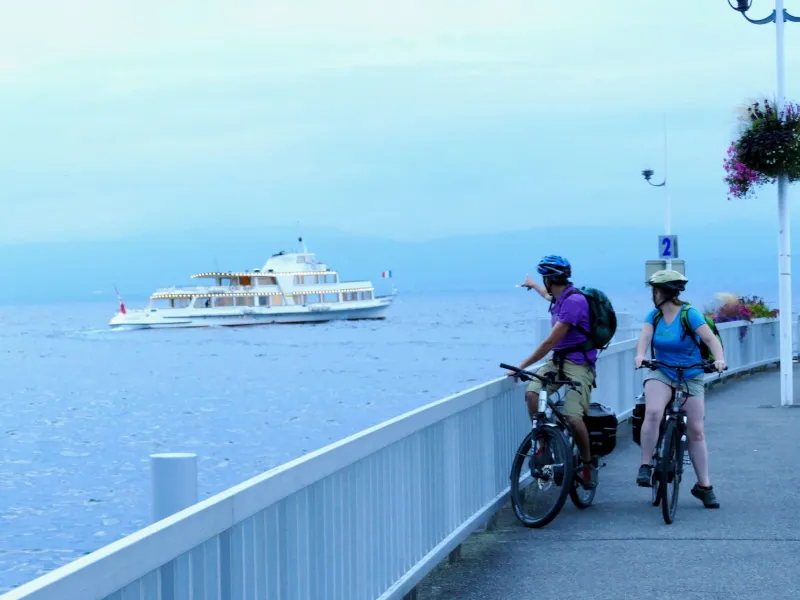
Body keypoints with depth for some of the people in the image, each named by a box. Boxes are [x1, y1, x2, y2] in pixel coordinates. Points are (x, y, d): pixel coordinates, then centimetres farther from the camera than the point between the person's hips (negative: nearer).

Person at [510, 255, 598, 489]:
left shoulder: (574, 301, -20)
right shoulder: (559, 298, 9)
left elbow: (550, 342, -22)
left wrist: (522, 366, -17)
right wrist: (533, 286, 60)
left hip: (578, 364, -8)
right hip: (556, 361, 8)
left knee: (573, 417, -21)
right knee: (532, 394, -19)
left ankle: (587, 464, 2)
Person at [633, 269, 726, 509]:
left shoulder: (689, 314, -11)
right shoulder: (654, 316, 1)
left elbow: (711, 338, -20)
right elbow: (645, 337, -14)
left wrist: (719, 359, -38)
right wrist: (640, 354, -35)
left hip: (690, 378, -2)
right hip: (661, 374, 2)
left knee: (696, 431, 0)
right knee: (653, 413, -28)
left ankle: (704, 485, 9)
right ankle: (645, 467, -21)